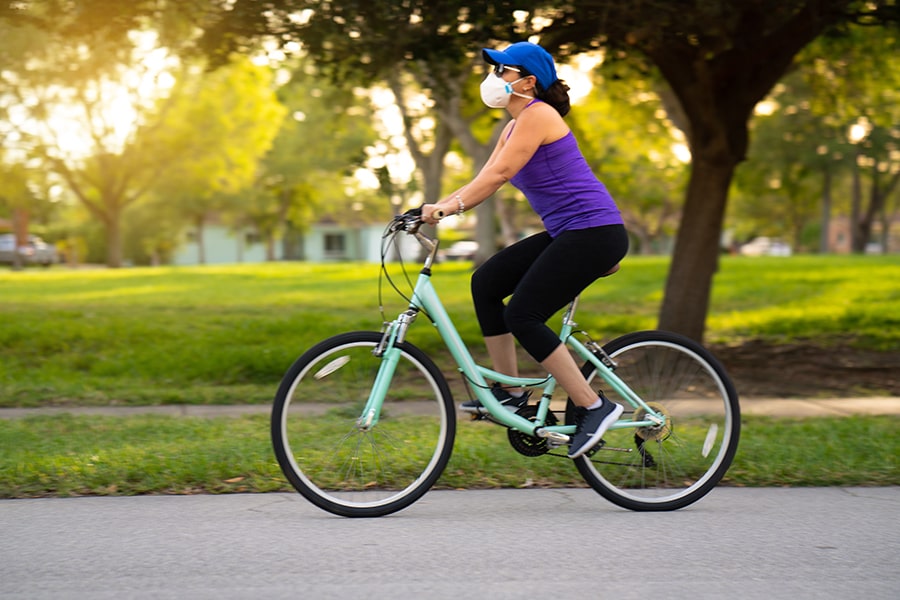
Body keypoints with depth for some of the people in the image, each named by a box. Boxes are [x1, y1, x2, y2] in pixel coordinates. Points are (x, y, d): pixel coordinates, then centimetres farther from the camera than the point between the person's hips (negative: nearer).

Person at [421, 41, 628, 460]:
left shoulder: (538, 114, -11)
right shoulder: (515, 126, 18)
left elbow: (499, 174, -20)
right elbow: (484, 179, 14)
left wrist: (448, 207, -25)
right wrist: (433, 208, 2)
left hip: (593, 232, -10)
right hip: (567, 235, 10)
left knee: (522, 315, -14)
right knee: (486, 282, 5)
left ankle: (594, 407, -8)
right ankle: (510, 393, 10)